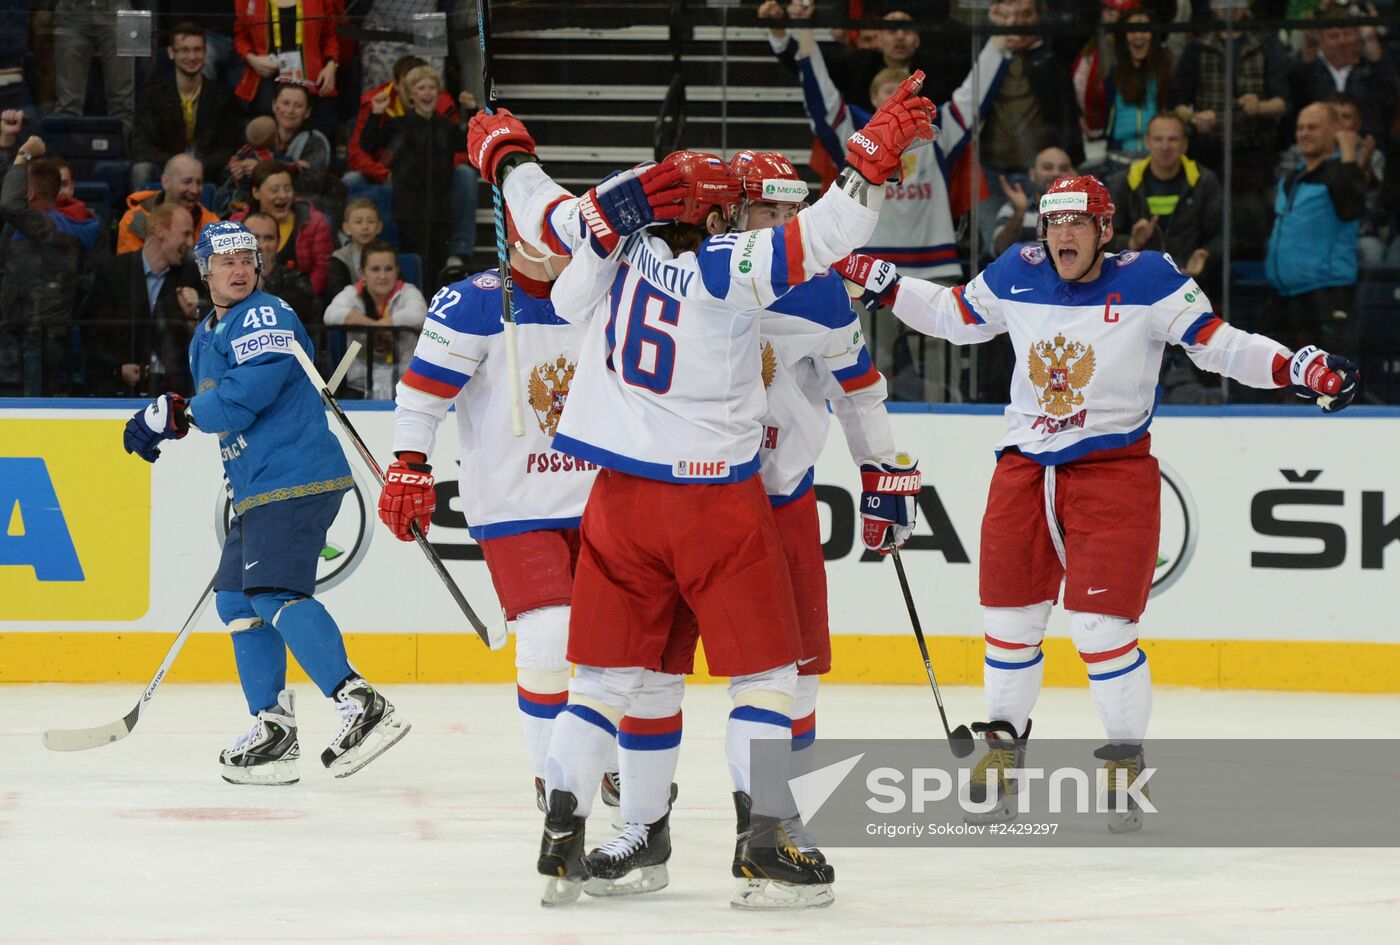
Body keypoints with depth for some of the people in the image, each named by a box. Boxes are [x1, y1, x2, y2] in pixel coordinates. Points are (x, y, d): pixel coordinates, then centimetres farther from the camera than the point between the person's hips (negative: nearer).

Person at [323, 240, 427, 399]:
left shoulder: (407, 292, 4)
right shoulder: (352, 294, 5)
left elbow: (417, 316, -19)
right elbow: (332, 315, -17)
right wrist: (375, 326, -15)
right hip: (360, 384, 1)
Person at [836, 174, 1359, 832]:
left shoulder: (1145, 280, -10)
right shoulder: (1016, 277, 2)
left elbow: (1217, 345, -10)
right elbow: (953, 316, 18)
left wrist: (1298, 368, -22)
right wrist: (878, 281, 13)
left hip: (1113, 469, -4)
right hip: (1025, 469, 4)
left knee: (1100, 625, -11)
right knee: (1009, 619, 10)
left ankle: (1126, 758, 6)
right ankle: (1002, 746, 29)